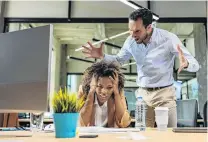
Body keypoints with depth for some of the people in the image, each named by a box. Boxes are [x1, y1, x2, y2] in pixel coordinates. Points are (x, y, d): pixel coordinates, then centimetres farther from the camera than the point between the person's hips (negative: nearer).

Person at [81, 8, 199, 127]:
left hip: (165, 93, -3)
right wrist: (102, 56, -6)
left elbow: (195, 64, -14)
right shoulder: (131, 41, -4)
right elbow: (119, 60, 13)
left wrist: (186, 64, -39)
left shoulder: (168, 39, -15)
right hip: (143, 94, 3)